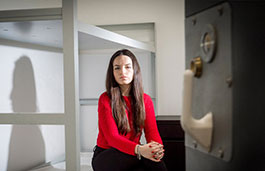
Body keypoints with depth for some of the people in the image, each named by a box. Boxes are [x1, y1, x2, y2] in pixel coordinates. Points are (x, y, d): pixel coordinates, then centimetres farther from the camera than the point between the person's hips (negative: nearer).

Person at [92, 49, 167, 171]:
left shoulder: (145, 100, 4)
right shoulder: (105, 99, -9)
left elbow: (152, 132, -5)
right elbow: (112, 137, -20)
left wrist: (158, 148, -31)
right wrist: (139, 149, -39)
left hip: (130, 158, 4)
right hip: (105, 158, -3)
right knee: (145, 156, -33)